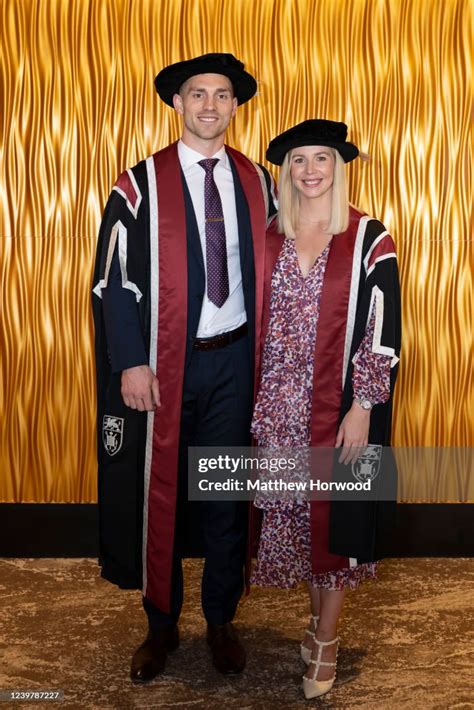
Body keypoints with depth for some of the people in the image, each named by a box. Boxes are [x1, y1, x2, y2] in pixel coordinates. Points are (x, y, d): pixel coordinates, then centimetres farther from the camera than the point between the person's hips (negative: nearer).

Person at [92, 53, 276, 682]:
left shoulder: (258, 183, 6)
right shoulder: (140, 185, -4)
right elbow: (114, 281, -6)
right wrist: (131, 364, -13)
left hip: (234, 359, 3)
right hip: (164, 363, -2)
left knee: (227, 494, 12)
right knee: (159, 493, 9)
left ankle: (221, 619, 31)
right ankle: (161, 624, 29)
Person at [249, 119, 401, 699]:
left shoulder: (369, 239, -6)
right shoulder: (270, 236, 6)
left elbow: (383, 330, -8)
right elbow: (257, 319, 10)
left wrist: (363, 407, -14)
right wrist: (256, 401, 7)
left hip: (338, 402, -3)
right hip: (279, 401, 4)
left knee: (332, 513, 4)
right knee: (292, 511, 11)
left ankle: (325, 641, 21)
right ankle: (319, 618, 33)